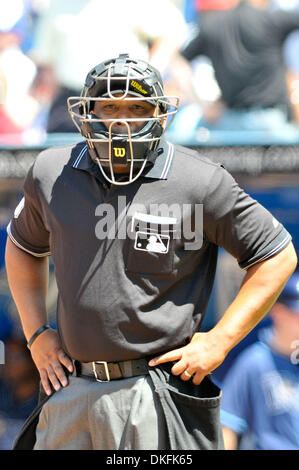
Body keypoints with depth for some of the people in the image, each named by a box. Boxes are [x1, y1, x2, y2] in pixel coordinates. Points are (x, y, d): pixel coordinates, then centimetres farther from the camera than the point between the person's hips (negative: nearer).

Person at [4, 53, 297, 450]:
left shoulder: (199, 183, -8)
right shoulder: (52, 174, 5)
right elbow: (23, 246, 24)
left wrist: (219, 341, -7)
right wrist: (36, 332, 13)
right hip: (72, 386, 4)